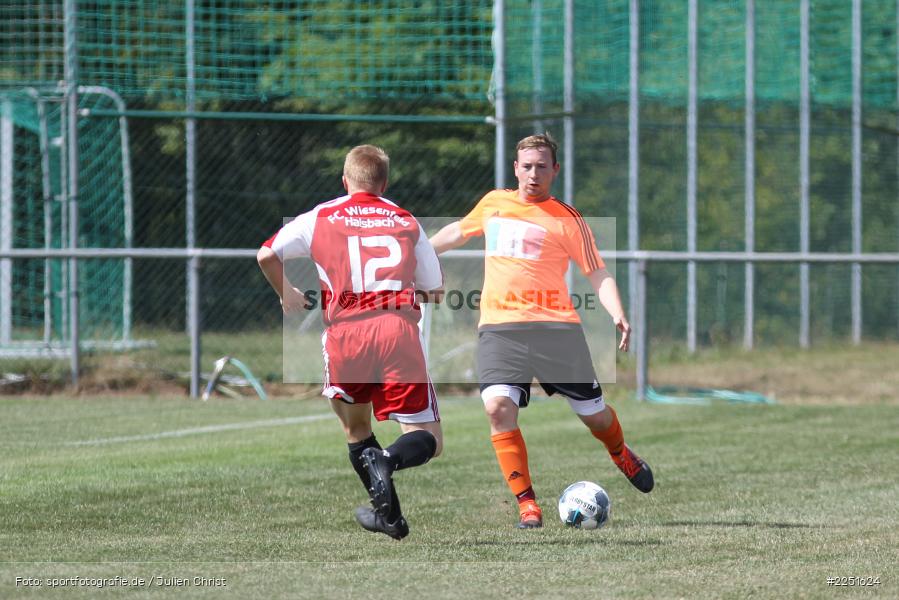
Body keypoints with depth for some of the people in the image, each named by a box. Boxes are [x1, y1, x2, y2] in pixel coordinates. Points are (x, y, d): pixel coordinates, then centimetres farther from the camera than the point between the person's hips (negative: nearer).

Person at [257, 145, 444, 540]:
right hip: (399, 330, 0)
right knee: (427, 440, 1)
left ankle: (389, 515, 14)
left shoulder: (320, 218, 14)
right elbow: (434, 288, 23)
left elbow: (267, 255, 6)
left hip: (345, 334, 0)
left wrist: (285, 295, 23)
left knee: (356, 429, 23)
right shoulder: (406, 222, 18)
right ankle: (388, 460, -32)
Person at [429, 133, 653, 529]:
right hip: (499, 328, 2)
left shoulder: (566, 220, 3)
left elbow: (598, 274, 1)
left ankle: (621, 455, 41)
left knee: (593, 414, 3)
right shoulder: (493, 204, 15)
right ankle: (526, 504, -13)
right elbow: (458, 232, 34)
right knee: (498, 407, -21)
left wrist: (618, 316, -15)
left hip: (555, 326, -2)